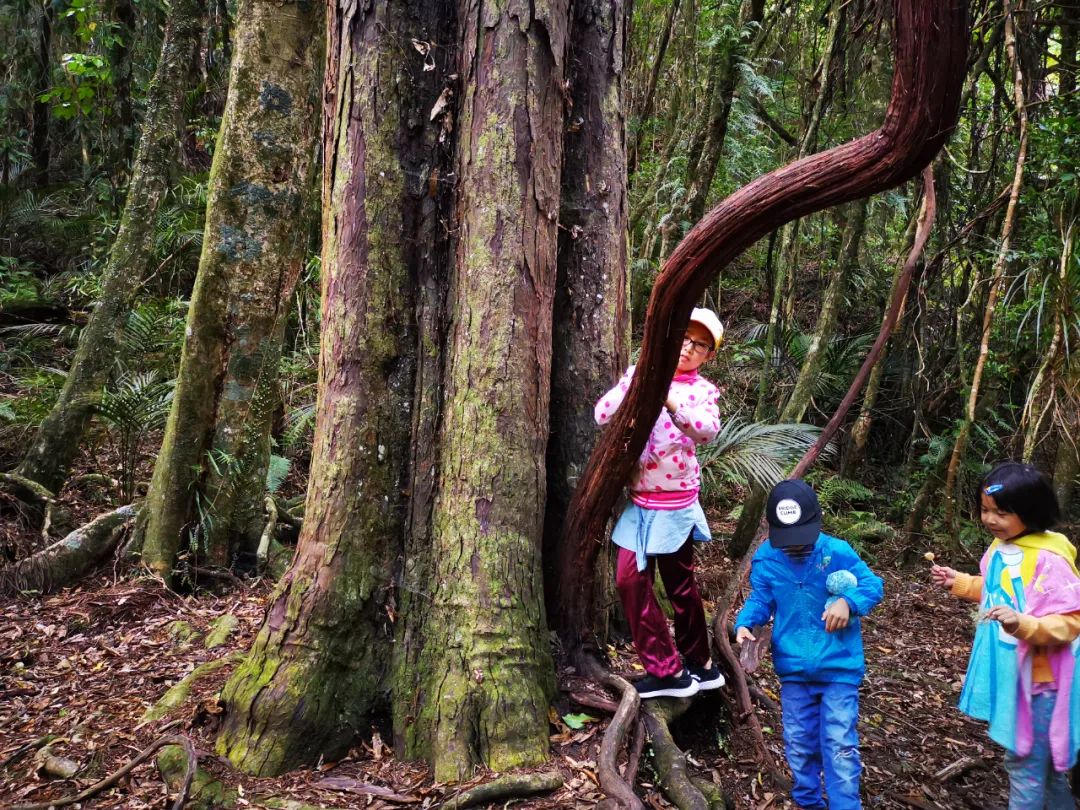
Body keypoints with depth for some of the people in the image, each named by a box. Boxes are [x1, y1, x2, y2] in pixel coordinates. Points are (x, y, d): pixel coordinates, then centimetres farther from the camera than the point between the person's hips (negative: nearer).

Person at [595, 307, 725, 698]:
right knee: (630, 578, 0)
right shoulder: (640, 373, 3)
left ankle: (698, 664, 25)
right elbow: (602, 415, -7)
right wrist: (635, 382, -20)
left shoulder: (704, 390, 1)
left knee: (680, 583, 8)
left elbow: (709, 430, -19)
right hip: (638, 499, 2)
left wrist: (672, 402, -33)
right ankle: (668, 670, 14)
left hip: (675, 502, -2)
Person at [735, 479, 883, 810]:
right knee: (798, 746, 17)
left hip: (839, 668, -3)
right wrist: (745, 624, -21)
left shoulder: (837, 552, -15)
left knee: (839, 746, -2)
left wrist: (848, 602, -29)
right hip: (793, 670, 3)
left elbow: (873, 585, -8)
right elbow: (760, 600, 0)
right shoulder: (765, 559, -8)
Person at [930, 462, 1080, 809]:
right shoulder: (1000, 548, 2)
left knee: (1024, 762, 4)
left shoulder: (1048, 560, -25)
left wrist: (1023, 624, -40)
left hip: (1037, 677, -9)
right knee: (1043, 759, 24)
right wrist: (959, 582, 12)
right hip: (1008, 672, 9)